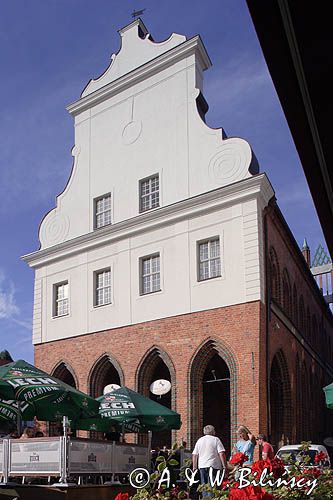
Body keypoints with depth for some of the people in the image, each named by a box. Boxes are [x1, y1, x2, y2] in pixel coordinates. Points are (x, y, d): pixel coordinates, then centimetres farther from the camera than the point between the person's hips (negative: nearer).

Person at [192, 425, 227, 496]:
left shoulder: (199, 440, 13)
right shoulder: (215, 439, -1)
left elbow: (194, 455, 12)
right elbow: (221, 453, -10)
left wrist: (194, 467, 18)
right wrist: (224, 466, -7)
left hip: (202, 466, 4)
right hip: (213, 466, -4)